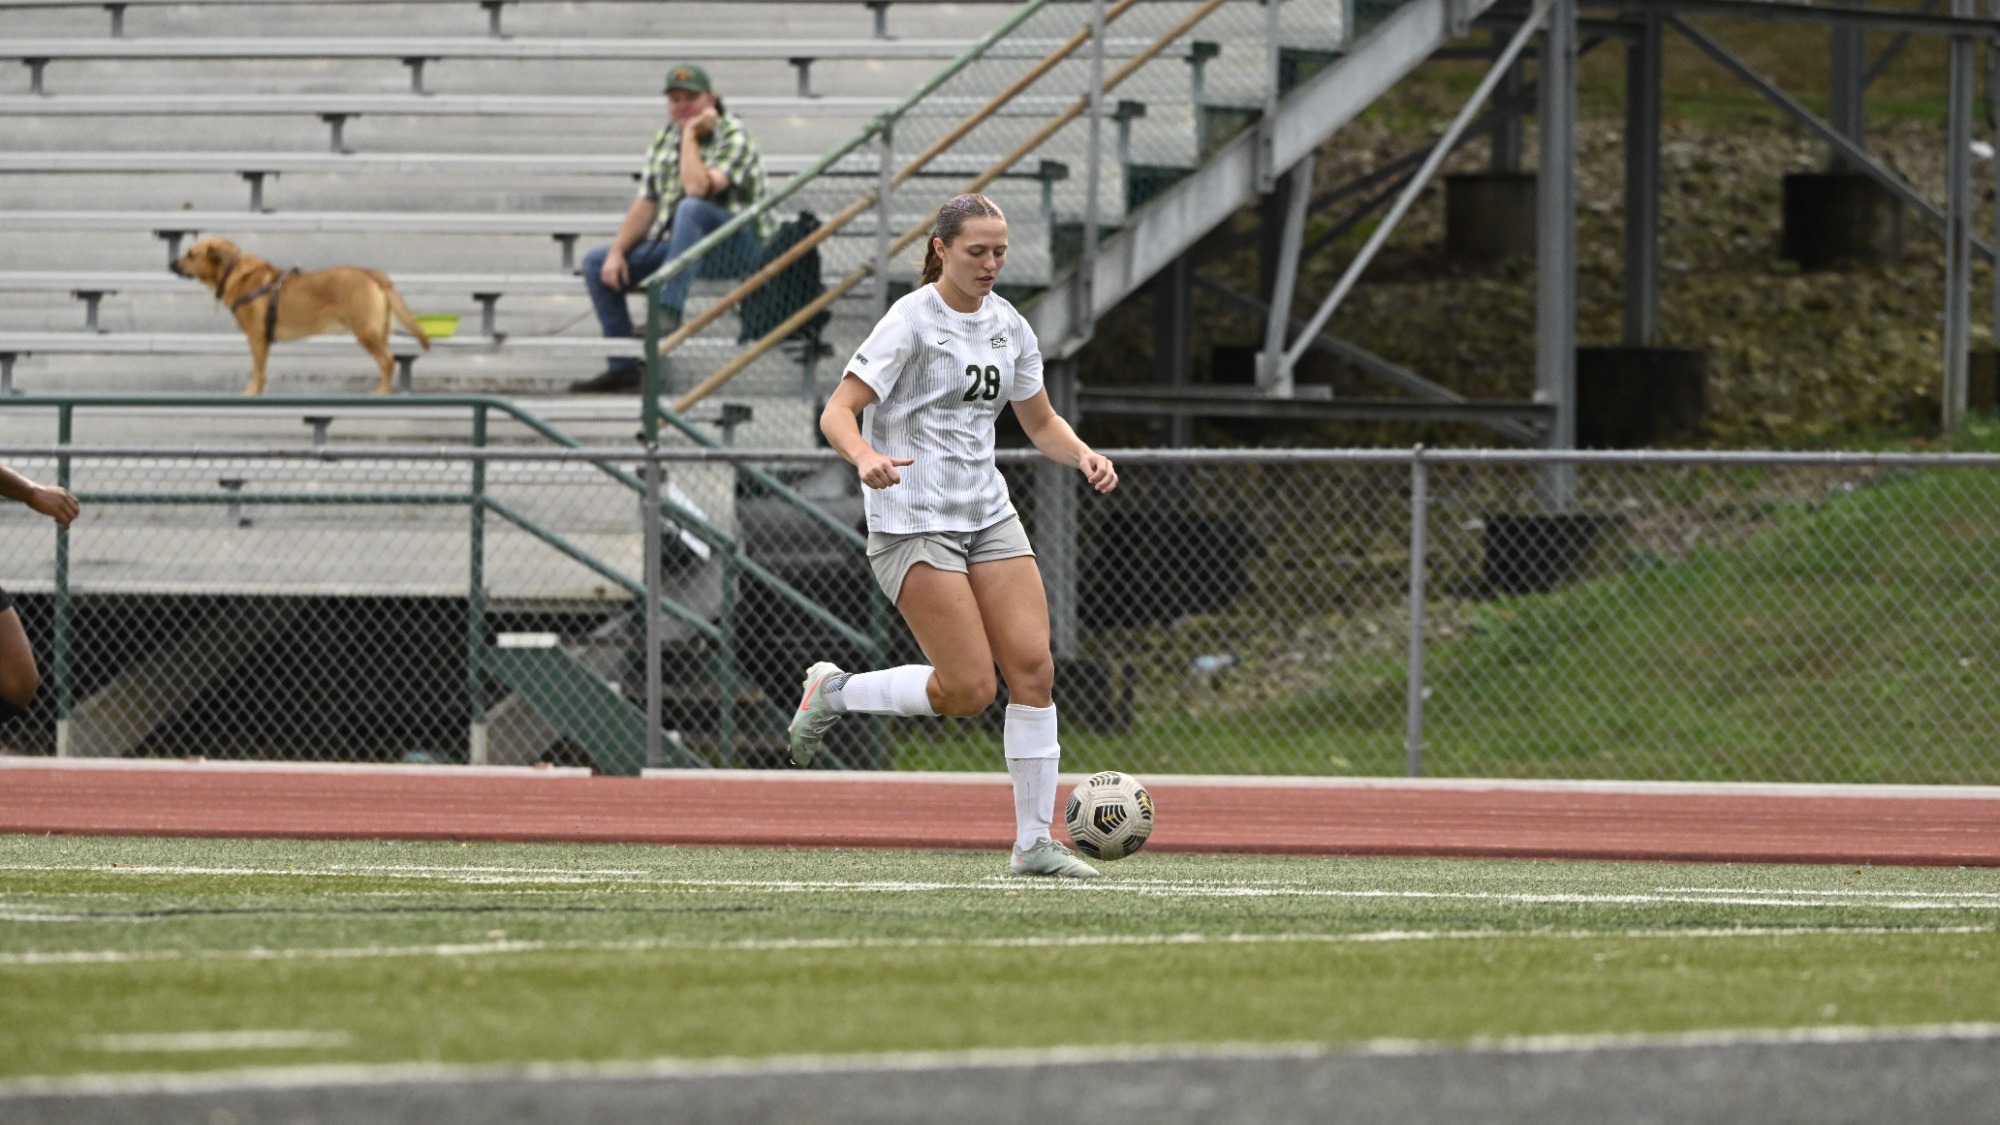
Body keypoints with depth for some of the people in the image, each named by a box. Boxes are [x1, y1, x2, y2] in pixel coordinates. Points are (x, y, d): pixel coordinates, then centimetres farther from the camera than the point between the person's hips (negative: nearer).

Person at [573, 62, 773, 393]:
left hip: (739, 249, -8)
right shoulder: (664, 140, 11)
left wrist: (690, 136, -18)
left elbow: (697, 188, -28)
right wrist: (617, 252, -1)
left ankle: (668, 312, -47)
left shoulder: (733, 137, -11)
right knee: (597, 263, 0)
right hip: (676, 243, 8)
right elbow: (645, 205, 10)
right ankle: (623, 367, -1)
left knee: (691, 209, -38)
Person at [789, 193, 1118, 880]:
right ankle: (833, 693, 11)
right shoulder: (912, 321, -10)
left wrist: (1083, 456, 0)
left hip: (988, 514, 7)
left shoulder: (1008, 326, 10)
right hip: (913, 522, -7)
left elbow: (1041, 423, 21)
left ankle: (1034, 842, 0)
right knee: (970, 689, -13)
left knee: (1033, 669, -7)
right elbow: (836, 413, -14)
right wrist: (867, 458, -35)